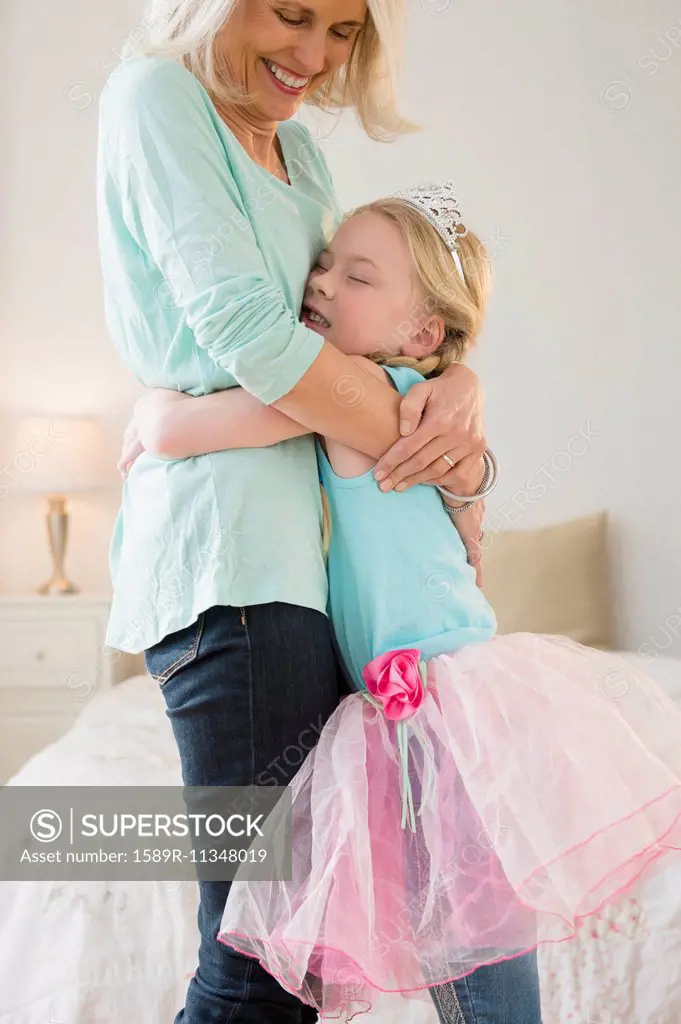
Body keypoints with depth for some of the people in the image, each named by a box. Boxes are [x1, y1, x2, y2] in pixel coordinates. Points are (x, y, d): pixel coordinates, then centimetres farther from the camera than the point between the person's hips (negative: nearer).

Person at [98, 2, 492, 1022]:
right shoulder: (155, 94, -2)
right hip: (226, 549, -8)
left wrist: (459, 380, -3)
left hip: (292, 537, 9)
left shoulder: (298, 152, 23)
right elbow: (243, 326, -14)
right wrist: (429, 449, -8)